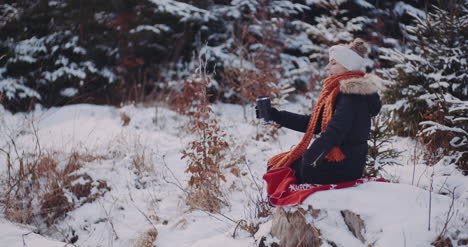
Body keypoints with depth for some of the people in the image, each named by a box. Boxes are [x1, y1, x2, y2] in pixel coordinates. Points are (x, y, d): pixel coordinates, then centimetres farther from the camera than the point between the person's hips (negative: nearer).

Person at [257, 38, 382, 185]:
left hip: (341, 167, -10)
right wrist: (278, 116, 9)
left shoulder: (351, 96, -20)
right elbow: (313, 123, 15)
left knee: (280, 168, -1)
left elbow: (333, 134, -29)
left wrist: (307, 161, -27)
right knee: (276, 163, 18)